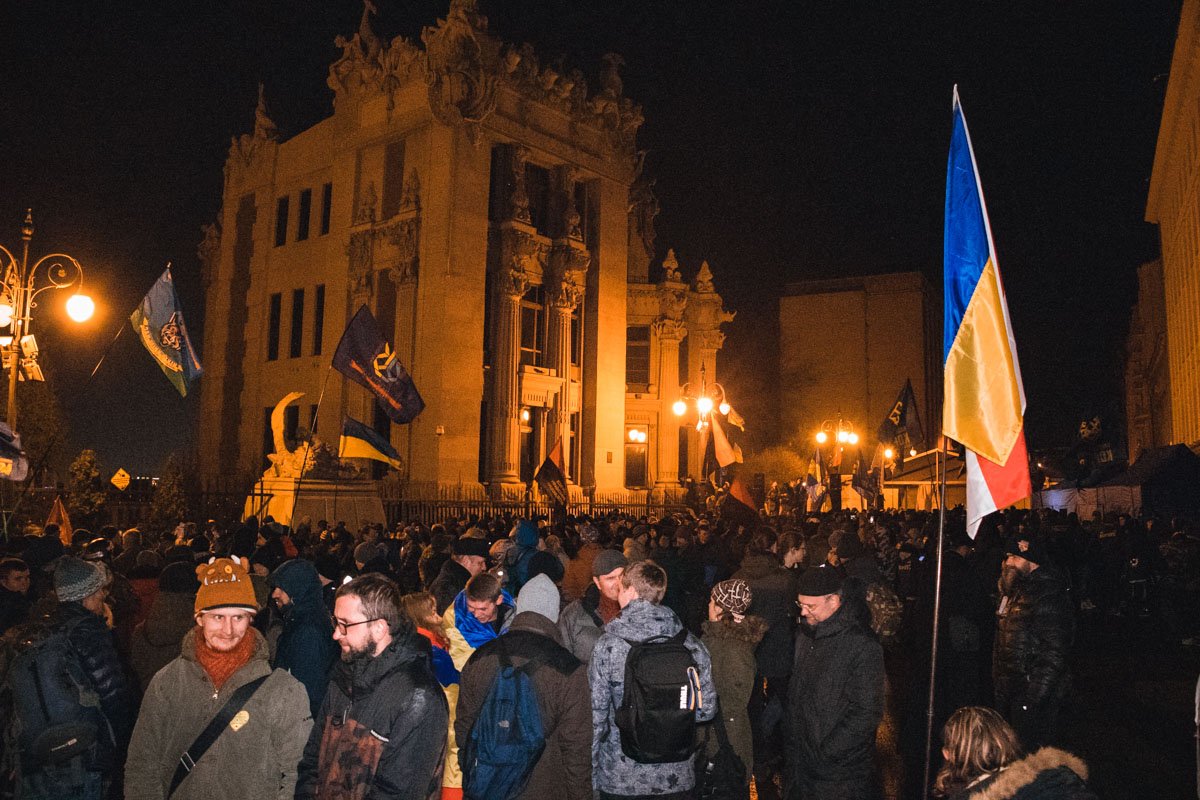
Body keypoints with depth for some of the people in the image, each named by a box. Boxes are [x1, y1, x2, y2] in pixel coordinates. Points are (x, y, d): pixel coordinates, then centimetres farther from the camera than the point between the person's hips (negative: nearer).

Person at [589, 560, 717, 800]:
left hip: (620, 780, -2)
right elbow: (706, 708, -1)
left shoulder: (607, 645, -15)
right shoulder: (691, 645, -8)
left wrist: (592, 777, 1)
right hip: (678, 779, 2)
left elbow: (595, 713, -10)